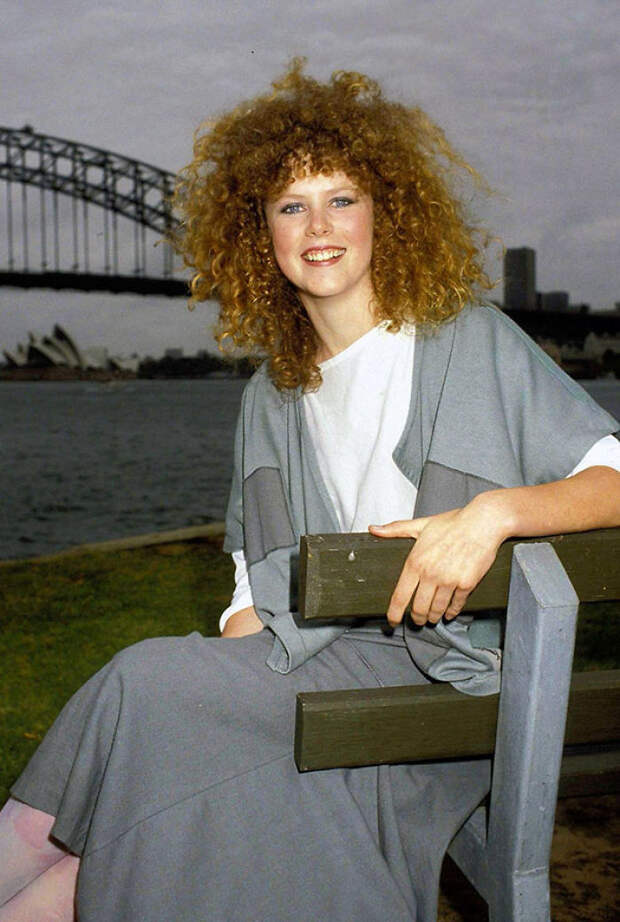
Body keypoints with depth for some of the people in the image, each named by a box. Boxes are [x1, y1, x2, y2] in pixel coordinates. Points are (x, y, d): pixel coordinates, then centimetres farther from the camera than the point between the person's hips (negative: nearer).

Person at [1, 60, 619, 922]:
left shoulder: (471, 344, 0)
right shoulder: (273, 396, 15)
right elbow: (261, 585, 12)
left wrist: (494, 508, -25)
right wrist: (229, 663, -7)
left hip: (439, 668, -4)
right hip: (316, 660, 4)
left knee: (149, 683, -22)